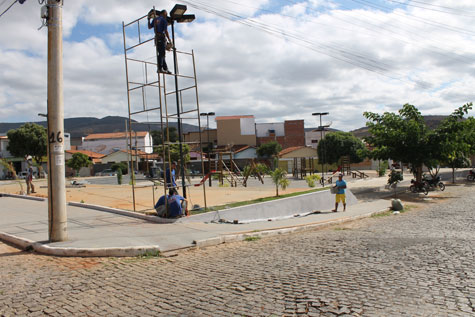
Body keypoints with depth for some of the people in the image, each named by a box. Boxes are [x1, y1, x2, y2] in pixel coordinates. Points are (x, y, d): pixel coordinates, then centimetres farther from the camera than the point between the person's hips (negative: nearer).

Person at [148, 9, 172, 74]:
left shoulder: (155, 19, 15)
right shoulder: (164, 20, -3)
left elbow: (149, 27, 21)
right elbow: (166, 31, -9)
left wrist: (149, 20, 30)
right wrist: (169, 40, -7)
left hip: (157, 38, 7)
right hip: (162, 37, -7)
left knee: (161, 54, 10)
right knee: (161, 54, -9)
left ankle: (165, 69, 13)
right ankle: (160, 68, -15)